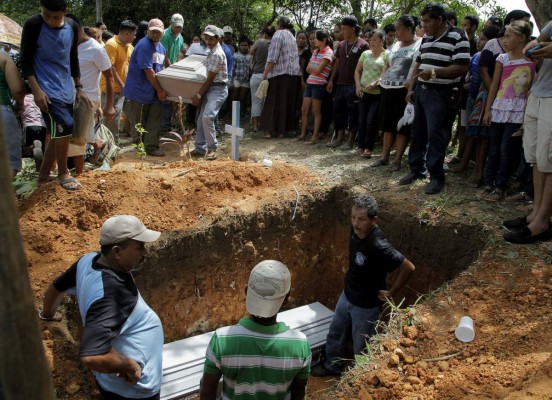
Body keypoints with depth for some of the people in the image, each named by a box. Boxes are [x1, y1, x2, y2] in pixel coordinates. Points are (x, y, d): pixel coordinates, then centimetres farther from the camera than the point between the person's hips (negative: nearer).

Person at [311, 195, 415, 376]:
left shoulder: (378, 246, -36)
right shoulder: (356, 229, -13)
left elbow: (408, 268, -30)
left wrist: (391, 293, -18)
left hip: (366, 304, -7)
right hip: (347, 295, 8)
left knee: (361, 345, 16)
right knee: (336, 332, 25)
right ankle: (332, 365, 49)